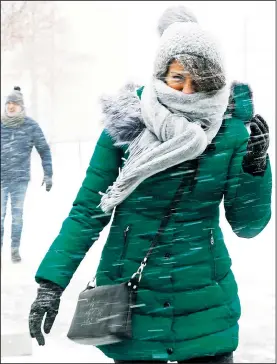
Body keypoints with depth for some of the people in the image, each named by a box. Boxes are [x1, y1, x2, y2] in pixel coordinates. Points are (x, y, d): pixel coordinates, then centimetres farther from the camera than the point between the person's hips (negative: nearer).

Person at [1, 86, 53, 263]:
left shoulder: (31, 126, -3)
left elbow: (44, 150, 2)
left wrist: (48, 174, -1)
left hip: (20, 178, -1)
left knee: (17, 215, 5)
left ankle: (15, 249, 14)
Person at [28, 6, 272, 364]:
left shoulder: (232, 132, -6)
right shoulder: (126, 123, -8)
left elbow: (247, 224, -4)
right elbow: (88, 210, -5)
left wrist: (255, 165, -18)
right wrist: (51, 283, -10)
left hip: (204, 305, 1)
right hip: (131, 305, -1)